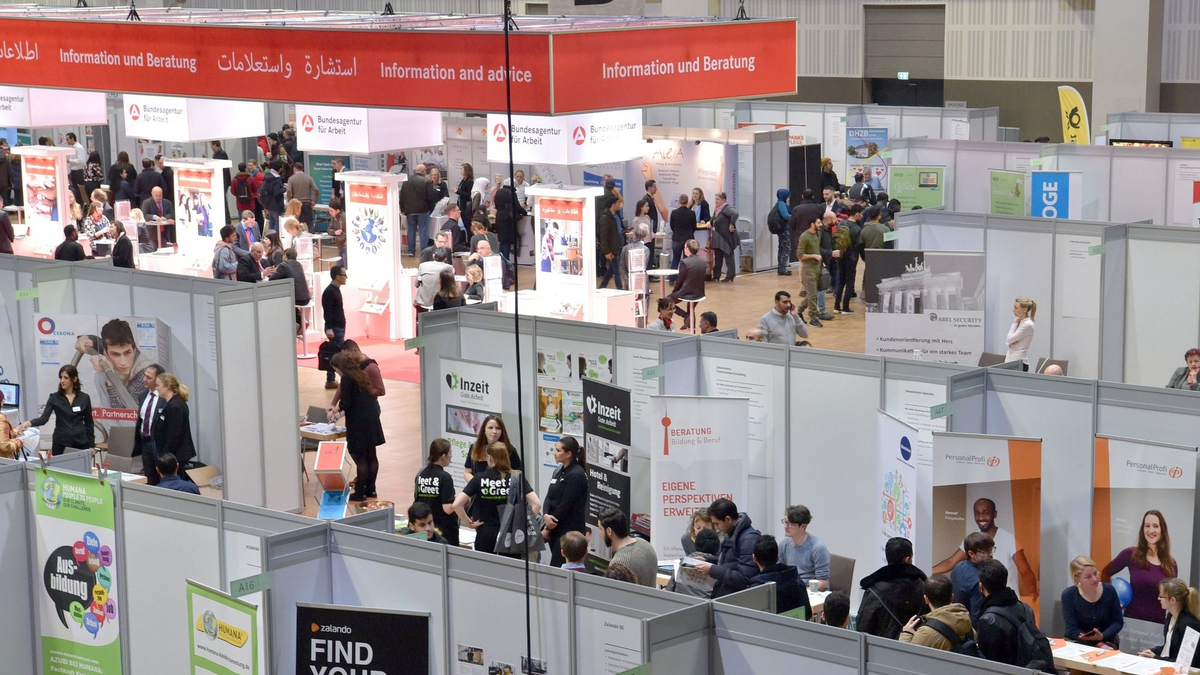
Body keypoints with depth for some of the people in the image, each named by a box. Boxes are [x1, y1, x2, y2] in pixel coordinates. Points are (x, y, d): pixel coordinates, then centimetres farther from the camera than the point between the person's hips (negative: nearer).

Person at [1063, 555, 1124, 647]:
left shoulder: (1109, 590, -5)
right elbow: (1072, 629, -12)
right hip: (1076, 642, 0)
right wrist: (1098, 644, -25)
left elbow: (1118, 621, 0)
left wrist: (1102, 636, -20)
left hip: (1106, 642, 0)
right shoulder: (1068, 595, -10)